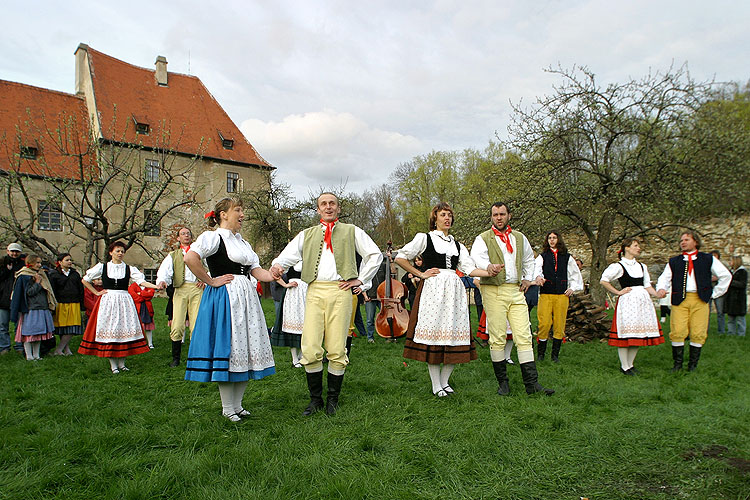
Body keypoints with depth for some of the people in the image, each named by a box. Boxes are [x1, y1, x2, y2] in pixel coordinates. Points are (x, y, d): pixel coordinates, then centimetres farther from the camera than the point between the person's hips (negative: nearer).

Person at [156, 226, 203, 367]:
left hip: (197, 288, 0)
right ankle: (176, 358, 4)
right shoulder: (173, 255, 20)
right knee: (177, 326, -8)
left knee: (196, 325, -8)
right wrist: (162, 281, -19)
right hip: (180, 289, 0)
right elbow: (164, 270, 2)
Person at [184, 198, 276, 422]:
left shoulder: (242, 242, 20)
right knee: (227, 349, -4)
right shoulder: (213, 236, -5)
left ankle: (237, 404, 20)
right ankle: (227, 408, 9)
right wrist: (210, 281, -15)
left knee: (246, 350, 8)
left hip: (247, 298, 8)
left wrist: (273, 275, -5)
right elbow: (190, 258, -22)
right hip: (224, 298, -8)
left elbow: (256, 270, 13)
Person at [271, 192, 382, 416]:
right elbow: (288, 255, 13)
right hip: (315, 291, 2)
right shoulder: (307, 234, 22)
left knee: (337, 350, -3)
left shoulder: (351, 231, 17)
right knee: (310, 350, -6)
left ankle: (333, 399, 13)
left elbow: (375, 254, 16)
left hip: (340, 291, -1)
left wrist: (360, 279, 7)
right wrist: (277, 264, -11)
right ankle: (315, 399, 11)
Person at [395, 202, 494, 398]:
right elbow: (400, 258, 2)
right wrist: (420, 274, -1)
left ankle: (444, 381, 17)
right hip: (432, 289, -4)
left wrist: (489, 272, -8)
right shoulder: (424, 238, 6)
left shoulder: (457, 245, 19)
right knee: (433, 333, -5)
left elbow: (469, 268, 9)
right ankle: (436, 385, 6)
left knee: (455, 334, 1)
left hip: (454, 290, 5)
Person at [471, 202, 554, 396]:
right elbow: (476, 258, -18)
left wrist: (528, 278, 20)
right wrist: (489, 267, -39)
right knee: (497, 337, -2)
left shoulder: (519, 238, 18)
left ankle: (531, 382, 4)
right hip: (493, 291, -4)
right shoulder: (483, 239, 2)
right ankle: (502, 382, 9)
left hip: (516, 291, 4)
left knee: (524, 336, 0)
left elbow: (529, 258, 34)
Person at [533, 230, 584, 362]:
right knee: (544, 323, -7)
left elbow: (576, 274, 22)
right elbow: (537, 267, -12)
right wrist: (538, 276, -34)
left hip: (562, 295, 2)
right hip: (546, 294, -2)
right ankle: (541, 353, 6)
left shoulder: (567, 257, 13)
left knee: (559, 325, 2)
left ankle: (555, 354, 13)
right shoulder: (542, 256, 8)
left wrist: (572, 288, 10)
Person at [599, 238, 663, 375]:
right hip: (627, 301, -6)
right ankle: (624, 366, 5)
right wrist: (618, 292, -7)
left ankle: (630, 363, 19)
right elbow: (603, 281, -9)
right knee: (626, 333, -5)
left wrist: (657, 294, -1)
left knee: (639, 333, 7)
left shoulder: (642, 266, 16)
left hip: (643, 301, 6)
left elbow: (647, 285, 16)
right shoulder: (618, 266, -5)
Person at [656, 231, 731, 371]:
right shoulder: (673, 262, 15)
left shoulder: (708, 259, 12)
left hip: (700, 301, 0)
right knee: (677, 332, -7)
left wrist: (715, 293, 9)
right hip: (679, 300, 1)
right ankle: (678, 363, 5)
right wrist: (661, 289, -13)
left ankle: (693, 365, 10)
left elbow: (726, 275, 14)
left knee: (698, 333, -2)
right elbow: (664, 278, 9)